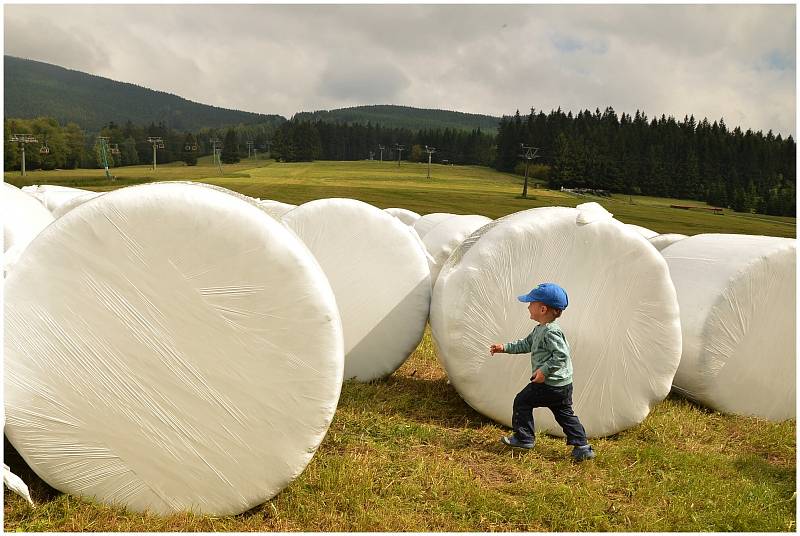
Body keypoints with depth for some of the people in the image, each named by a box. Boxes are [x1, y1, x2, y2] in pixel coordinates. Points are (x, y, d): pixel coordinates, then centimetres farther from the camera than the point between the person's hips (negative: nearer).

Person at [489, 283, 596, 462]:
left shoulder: (550, 331, -21)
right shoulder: (540, 329, 12)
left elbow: (562, 355, -26)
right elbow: (526, 344, 24)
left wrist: (544, 370, -25)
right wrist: (505, 348, 20)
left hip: (549, 384, -10)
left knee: (522, 401, 4)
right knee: (564, 413, 16)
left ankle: (523, 438, 14)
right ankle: (582, 446, 16)